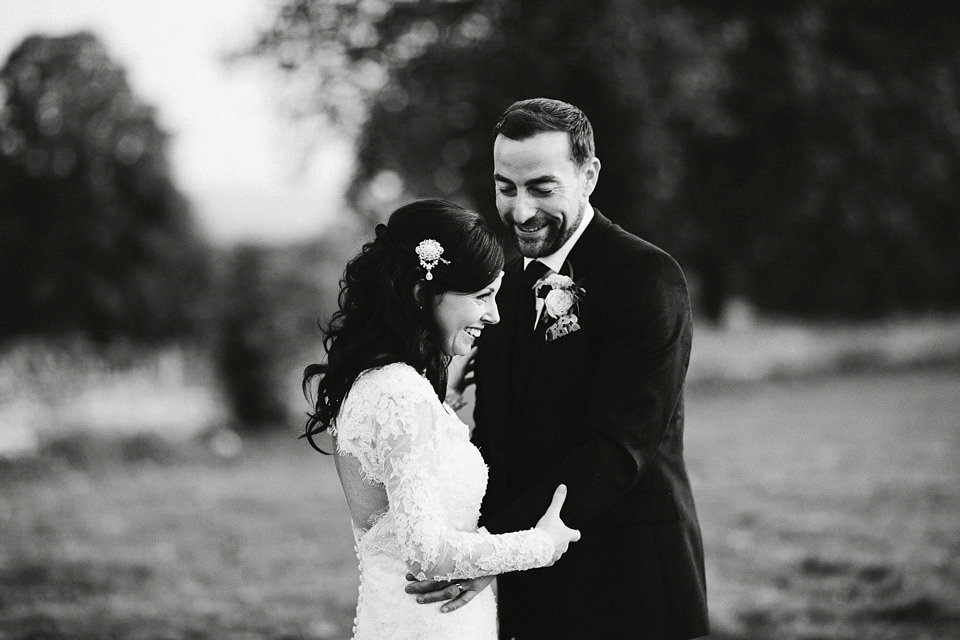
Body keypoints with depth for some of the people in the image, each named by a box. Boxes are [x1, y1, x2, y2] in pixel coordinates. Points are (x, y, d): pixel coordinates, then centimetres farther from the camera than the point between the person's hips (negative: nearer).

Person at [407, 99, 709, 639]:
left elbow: (615, 450, -19)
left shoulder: (647, 279, -12)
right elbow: (493, 438, 12)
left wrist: (498, 546, -24)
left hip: (623, 592, -6)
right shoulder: (505, 281, 12)